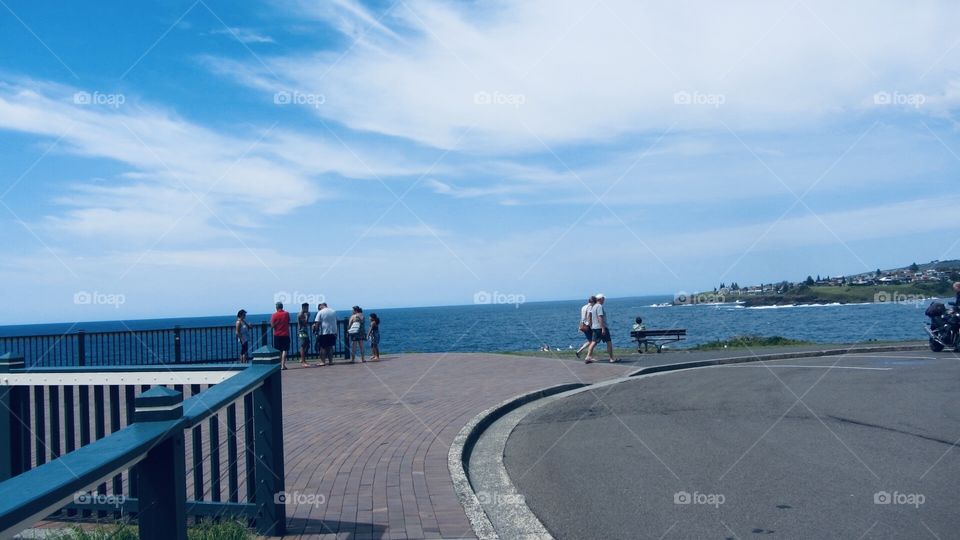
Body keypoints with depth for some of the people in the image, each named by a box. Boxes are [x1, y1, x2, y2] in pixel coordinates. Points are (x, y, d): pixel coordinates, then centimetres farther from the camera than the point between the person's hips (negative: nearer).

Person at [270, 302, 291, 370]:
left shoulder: (274, 315, -7)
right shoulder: (286, 314, -2)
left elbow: (272, 326, -8)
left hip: (277, 335, 0)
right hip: (285, 334, 0)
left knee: (278, 351, 11)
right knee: (284, 350, -1)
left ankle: (279, 364, 15)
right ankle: (283, 365, -10)